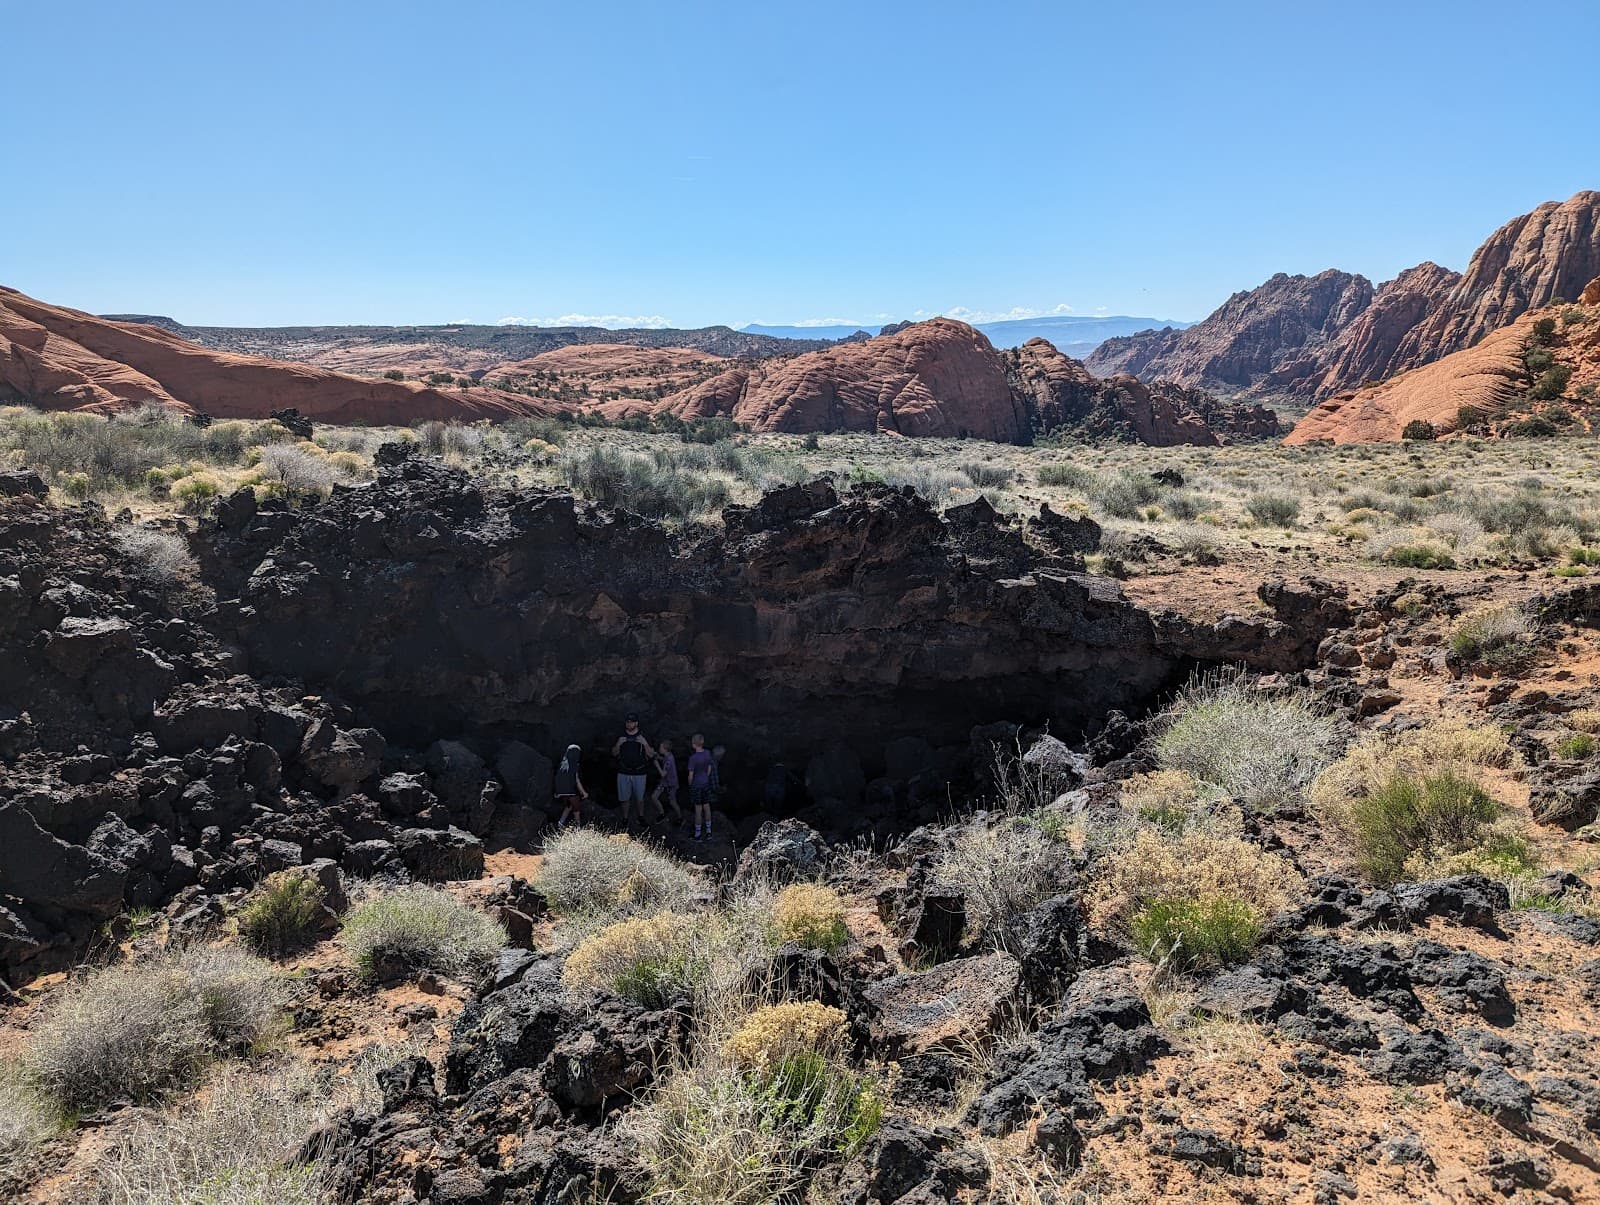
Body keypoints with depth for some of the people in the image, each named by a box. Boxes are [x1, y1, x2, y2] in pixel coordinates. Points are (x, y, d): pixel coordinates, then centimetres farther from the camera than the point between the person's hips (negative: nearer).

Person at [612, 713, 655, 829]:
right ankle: (625, 818, 20)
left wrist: (645, 743, -22)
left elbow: (651, 755, -5)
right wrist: (618, 744, -13)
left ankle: (641, 816, 27)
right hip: (623, 773, 1)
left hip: (639, 773, -1)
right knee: (624, 798, 5)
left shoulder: (643, 737, -1)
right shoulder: (621, 736, 6)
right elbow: (614, 753, 6)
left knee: (639, 798, 8)